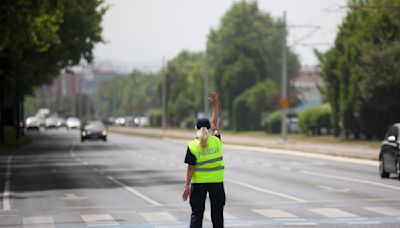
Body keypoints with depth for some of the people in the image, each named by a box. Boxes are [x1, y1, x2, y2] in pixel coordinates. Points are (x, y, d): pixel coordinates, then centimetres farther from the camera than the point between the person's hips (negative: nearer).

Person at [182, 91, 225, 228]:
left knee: (196, 214, 4)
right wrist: (214, 105, 18)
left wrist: (187, 186, -7)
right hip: (216, 181, 1)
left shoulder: (192, 146, -9)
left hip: (198, 183, -1)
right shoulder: (216, 140, -4)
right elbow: (215, 122, 12)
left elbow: (191, 168, -10)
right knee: (217, 214, 11)